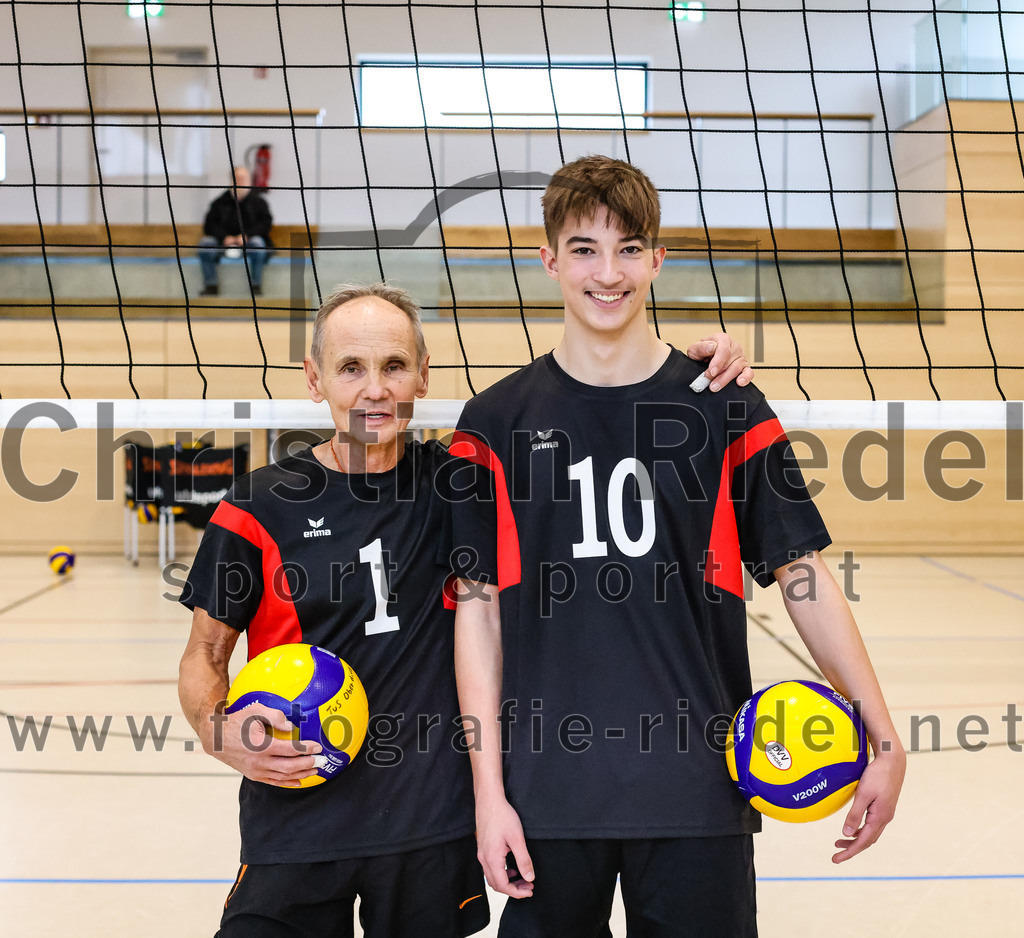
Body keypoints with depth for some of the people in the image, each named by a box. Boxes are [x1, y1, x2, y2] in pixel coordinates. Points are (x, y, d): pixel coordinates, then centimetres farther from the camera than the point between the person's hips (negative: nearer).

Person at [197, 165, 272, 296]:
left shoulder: (258, 201, 10)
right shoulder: (221, 202, 14)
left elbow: (265, 223, -2)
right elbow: (210, 224, 7)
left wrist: (246, 235, -17)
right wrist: (224, 237, -13)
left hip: (249, 242, -2)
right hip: (224, 243, 2)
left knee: (257, 242, -36)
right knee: (205, 242, -24)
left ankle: (256, 286, -28)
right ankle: (211, 286, -22)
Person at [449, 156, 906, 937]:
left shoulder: (727, 409, 0)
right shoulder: (498, 420, 1)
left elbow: (804, 577, 2)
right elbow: (478, 608, 1)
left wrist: (884, 742, -2)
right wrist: (490, 791, -3)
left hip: (698, 789, 0)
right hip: (547, 794, 0)